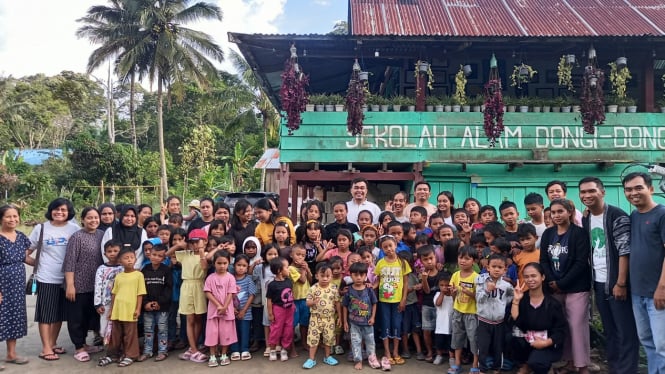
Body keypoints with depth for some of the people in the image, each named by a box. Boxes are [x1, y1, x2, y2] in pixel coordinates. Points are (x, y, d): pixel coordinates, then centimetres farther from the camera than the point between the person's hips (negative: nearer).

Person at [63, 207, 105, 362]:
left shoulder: (101, 235, 5)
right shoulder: (77, 237, -11)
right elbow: (69, 263, -14)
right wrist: (70, 285, -17)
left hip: (95, 285, 6)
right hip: (78, 285, -6)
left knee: (90, 314, 16)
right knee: (76, 316, 4)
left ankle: (83, 343, 31)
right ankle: (79, 348, 16)